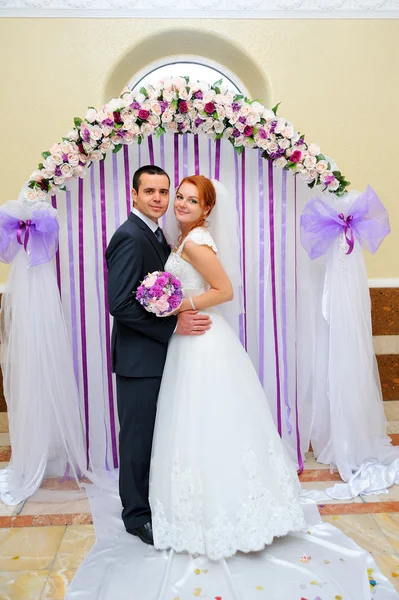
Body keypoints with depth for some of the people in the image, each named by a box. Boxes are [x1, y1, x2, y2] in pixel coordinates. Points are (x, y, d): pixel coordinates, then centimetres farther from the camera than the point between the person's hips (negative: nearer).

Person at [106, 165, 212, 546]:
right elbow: (120, 304, -23)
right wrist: (174, 325, -23)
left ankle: (154, 500, 37)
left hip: (157, 355, 9)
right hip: (139, 357, -9)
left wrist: (183, 314, 2)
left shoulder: (157, 235, 13)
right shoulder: (129, 237, -17)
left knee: (154, 433, 20)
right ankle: (137, 514, 24)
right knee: (138, 436, 5)